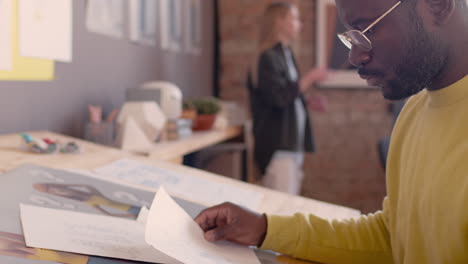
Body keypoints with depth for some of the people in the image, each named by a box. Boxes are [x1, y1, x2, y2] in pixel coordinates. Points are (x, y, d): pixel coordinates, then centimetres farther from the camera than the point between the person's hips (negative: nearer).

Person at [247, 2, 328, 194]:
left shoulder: (285, 55, 17)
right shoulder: (269, 58, -12)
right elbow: (279, 97, -22)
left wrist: (309, 102, 14)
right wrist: (310, 78, -14)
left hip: (292, 143, 10)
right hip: (278, 146, -10)